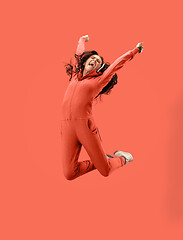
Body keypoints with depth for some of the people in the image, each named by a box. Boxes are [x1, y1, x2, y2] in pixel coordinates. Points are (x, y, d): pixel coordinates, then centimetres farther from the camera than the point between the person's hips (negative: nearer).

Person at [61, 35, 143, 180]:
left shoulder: (99, 80, 10)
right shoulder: (75, 75, 20)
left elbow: (118, 63, 17)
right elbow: (79, 53, 35)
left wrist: (136, 50, 26)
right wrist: (82, 40, 51)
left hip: (85, 124, -3)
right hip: (67, 125, 4)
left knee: (105, 171, -2)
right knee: (69, 175, -7)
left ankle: (121, 158, 33)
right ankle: (101, 159, 18)